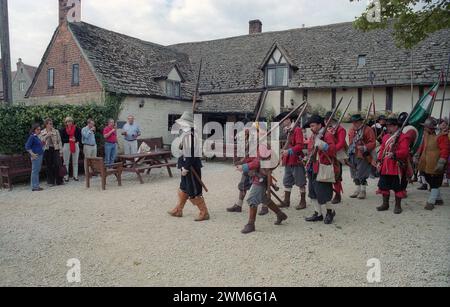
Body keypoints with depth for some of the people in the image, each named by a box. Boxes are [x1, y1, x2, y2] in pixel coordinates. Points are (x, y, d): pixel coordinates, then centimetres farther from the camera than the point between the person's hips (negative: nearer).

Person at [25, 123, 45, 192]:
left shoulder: (37, 137, 14)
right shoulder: (32, 137, -11)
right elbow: (27, 147, -15)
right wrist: (32, 154, -18)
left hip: (40, 155, 9)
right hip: (36, 156, -9)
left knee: (37, 171, 13)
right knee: (35, 171, -5)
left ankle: (37, 186, 19)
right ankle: (34, 187, 0)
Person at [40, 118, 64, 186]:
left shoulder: (56, 131, 5)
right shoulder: (42, 132, 7)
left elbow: (59, 142, 3)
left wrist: (61, 151, -2)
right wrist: (46, 136, -13)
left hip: (55, 149, -1)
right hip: (47, 150, 1)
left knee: (58, 165, -6)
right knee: (49, 166, 3)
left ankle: (59, 181, 5)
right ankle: (51, 181, 13)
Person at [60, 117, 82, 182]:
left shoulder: (77, 129, 3)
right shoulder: (63, 130, -1)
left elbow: (79, 137, 6)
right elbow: (62, 139, -4)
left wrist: (77, 141, -13)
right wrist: (69, 139, -17)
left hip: (75, 146, 2)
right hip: (66, 146, -2)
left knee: (75, 162, 8)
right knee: (66, 162, 2)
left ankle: (75, 176, 16)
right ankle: (66, 176, 8)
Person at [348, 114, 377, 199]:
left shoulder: (367, 130, -9)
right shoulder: (351, 130, 10)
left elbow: (373, 143, -14)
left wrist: (364, 147, -28)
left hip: (363, 156, -6)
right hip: (352, 156, 7)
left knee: (362, 175, -2)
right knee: (355, 175, 14)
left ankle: (363, 191, 12)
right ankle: (358, 190, 28)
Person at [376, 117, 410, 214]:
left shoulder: (403, 137, -8)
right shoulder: (385, 137, 13)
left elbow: (404, 151, -19)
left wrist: (394, 154, -33)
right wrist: (379, 161, 7)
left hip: (397, 167, -7)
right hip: (385, 167, 7)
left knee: (398, 187, 3)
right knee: (384, 185, 12)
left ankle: (398, 206, 15)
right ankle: (385, 204, 25)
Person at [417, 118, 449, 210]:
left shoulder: (441, 136, -16)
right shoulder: (426, 134, 9)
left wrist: (441, 162, -25)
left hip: (435, 166, -8)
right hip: (426, 164, 8)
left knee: (435, 183, 1)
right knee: (430, 181, 17)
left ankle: (431, 202, 8)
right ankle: (439, 199, 32)